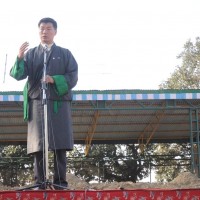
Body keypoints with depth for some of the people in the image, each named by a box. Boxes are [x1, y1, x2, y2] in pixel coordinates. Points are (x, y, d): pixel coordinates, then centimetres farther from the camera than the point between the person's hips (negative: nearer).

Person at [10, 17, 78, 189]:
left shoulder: (65, 54, 14)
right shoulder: (30, 54, 16)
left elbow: (73, 77, 4)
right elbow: (18, 75, 3)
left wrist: (54, 80, -12)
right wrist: (20, 58, -16)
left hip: (59, 102, -1)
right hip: (37, 102, 1)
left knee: (60, 143, -5)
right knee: (38, 143, -4)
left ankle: (60, 180, -4)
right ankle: (39, 181, -3)